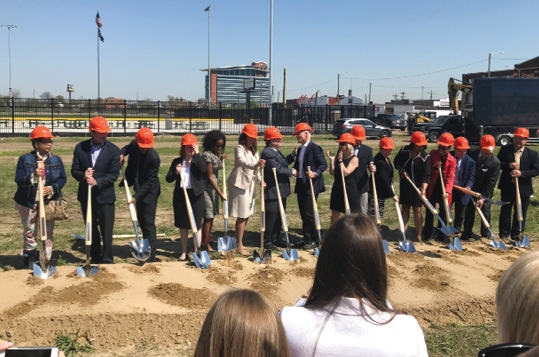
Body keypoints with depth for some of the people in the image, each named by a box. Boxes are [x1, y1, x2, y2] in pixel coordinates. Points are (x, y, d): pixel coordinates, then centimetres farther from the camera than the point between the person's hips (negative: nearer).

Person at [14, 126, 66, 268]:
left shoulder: (56, 160, 2)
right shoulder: (25, 159, -5)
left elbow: (62, 178, 2)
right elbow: (18, 179, -11)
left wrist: (52, 188, -16)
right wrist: (33, 176, -29)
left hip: (49, 201, 1)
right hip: (28, 203, -1)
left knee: (48, 232, 5)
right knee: (29, 232, 11)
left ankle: (46, 260, 16)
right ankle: (30, 256, 30)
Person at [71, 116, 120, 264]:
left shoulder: (113, 150, -5)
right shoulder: (80, 148, 3)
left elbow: (114, 174, -9)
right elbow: (74, 170, 3)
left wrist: (97, 182, -21)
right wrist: (83, 175, -18)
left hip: (105, 196, -3)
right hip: (86, 195, 3)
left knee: (106, 230, -1)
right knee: (91, 229, 15)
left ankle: (107, 260, 9)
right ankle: (96, 258, 29)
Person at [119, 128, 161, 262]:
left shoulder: (154, 158, -27)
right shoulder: (134, 145, -7)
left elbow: (150, 182, -23)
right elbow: (128, 148, 20)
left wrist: (136, 196, -26)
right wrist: (121, 154, -2)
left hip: (149, 192, -8)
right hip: (138, 189, 8)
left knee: (148, 222, -7)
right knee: (141, 220, 19)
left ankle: (151, 254, 0)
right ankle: (146, 247, 35)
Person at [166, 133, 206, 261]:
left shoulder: (198, 160, -2)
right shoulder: (177, 161, 4)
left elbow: (203, 170, -25)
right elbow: (168, 179, 3)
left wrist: (197, 154, -21)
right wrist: (175, 173, -17)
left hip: (196, 195, -3)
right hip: (180, 195, 3)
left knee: (196, 225, 3)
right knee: (183, 226, 14)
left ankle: (197, 251, 14)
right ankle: (184, 251, 27)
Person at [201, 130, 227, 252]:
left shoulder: (217, 154, 10)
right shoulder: (207, 155, -16)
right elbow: (210, 177, -16)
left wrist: (222, 160, 7)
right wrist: (220, 193, -16)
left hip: (215, 188, 9)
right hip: (207, 188, -9)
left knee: (212, 216, 14)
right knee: (208, 217, -8)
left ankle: (207, 242, 28)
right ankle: (205, 247, -2)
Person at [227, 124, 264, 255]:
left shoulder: (254, 151, 16)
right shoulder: (239, 148, -12)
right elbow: (242, 162, -32)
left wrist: (260, 179, 4)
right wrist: (255, 164, -51)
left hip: (250, 184, 9)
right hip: (240, 184, -9)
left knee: (247, 215, 13)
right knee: (242, 216, -7)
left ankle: (239, 241, 25)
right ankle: (239, 245, 2)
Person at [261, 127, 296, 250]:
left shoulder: (275, 151, 12)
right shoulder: (267, 153, -21)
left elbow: (283, 162, 23)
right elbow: (278, 169, -24)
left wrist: (293, 155, 16)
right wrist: (291, 172, -12)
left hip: (281, 191, 10)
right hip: (272, 192, -10)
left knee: (279, 216, 17)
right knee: (271, 216, 0)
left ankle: (275, 238, 29)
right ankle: (266, 241, 12)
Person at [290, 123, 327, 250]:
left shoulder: (315, 148, -10)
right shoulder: (300, 150, 16)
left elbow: (323, 164, -14)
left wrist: (316, 173, -29)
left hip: (311, 185, -9)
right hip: (301, 185, 9)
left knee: (309, 213, -7)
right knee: (303, 213, 13)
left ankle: (314, 240, 4)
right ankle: (306, 238, 23)